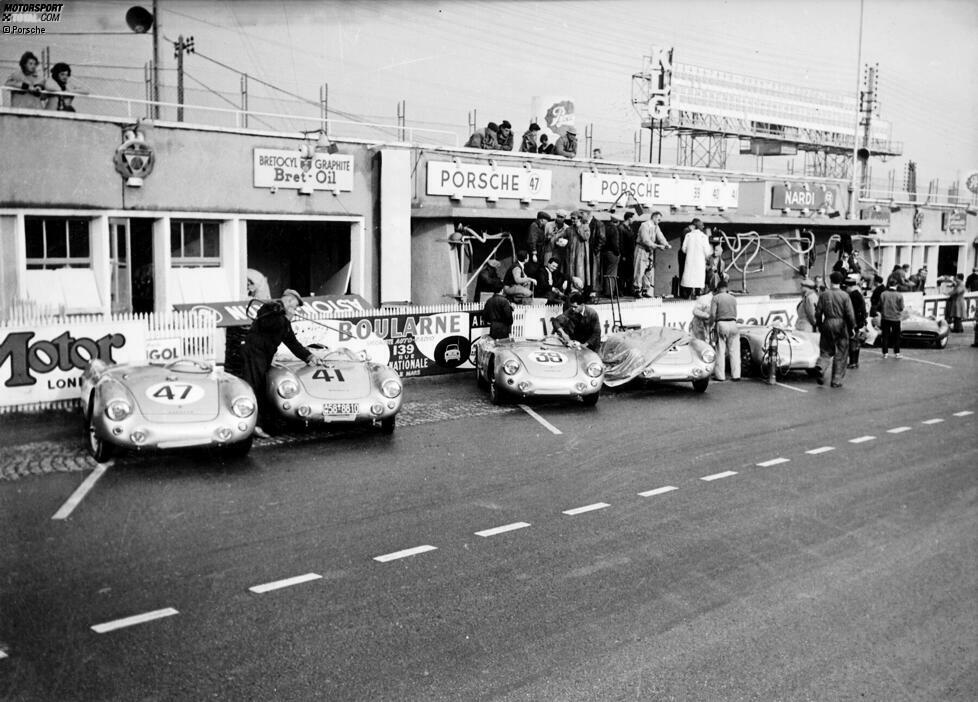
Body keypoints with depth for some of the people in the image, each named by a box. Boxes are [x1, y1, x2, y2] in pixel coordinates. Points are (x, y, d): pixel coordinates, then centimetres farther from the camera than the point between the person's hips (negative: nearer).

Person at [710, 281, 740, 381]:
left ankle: (720, 375, 1)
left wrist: (714, 323, 5)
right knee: (734, 351, 5)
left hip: (721, 324, -3)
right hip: (733, 324, 3)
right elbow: (735, 314, 13)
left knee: (720, 351, 1)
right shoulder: (733, 298, 12)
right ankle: (736, 375, 4)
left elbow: (712, 313, -10)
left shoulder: (716, 298, -2)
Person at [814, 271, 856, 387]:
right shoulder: (844, 295, -7)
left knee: (826, 350, 17)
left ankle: (821, 367, -10)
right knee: (841, 354, 7)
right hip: (841, 325, -2)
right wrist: (852, 327, 3)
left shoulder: (824, 295, -2)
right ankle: (836, 381, 9)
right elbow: (850, 314, -8)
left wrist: (819, 325, 13)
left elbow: (818, 312, 1)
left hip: (827, 325, 2)